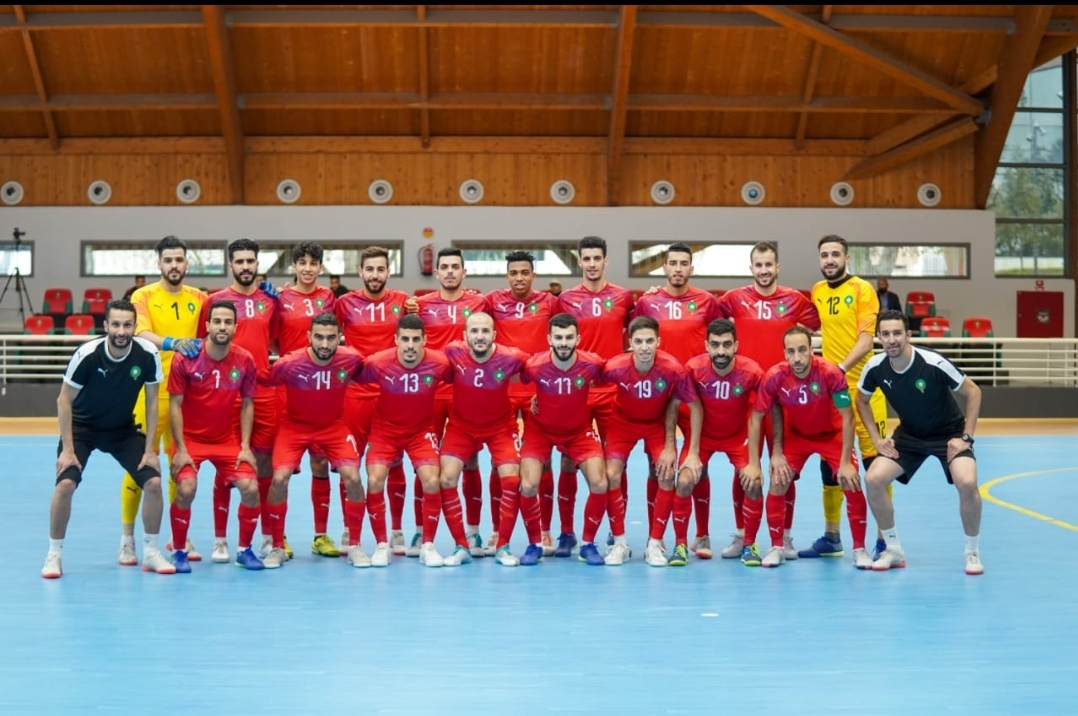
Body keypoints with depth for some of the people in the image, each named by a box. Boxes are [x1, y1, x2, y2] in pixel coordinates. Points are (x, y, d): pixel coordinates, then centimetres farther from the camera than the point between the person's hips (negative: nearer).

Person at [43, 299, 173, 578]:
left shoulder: (148, 354, -20)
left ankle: (150, 552, 7)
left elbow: (151, 402, -7)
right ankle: (54, 554, -2)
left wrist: (150, 449, -9)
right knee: (65, 483, -21)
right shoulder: (87, 354, -26)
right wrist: (67, 449, -18)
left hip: (123, 429, 2)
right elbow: (64, 401, -15)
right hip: (82, 426, -2)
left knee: (154, 482, -11)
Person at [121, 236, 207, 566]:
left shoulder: (199, 298, 10)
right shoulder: (143, 296, -1)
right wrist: (171, 343, -34)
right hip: (150, 390, -3)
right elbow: (142, 333, -16)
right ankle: (127, 537, 8)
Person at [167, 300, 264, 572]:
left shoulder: (245, 361, -7)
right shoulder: (186, 359, -14)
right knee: (186, 490, -21)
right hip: (190, 438, -2)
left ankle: (244, 550, 10)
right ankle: (179, 552, 2)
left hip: (228, 439, 2)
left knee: (251, 488, -11)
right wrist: (180, 449, -14)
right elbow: (175, 404, -10)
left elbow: (247, 404, 2)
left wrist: (245, 446, -5)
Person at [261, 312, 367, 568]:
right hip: (295, 425, -1)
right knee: (280, 479, -16)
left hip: (333, 426, 1)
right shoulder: (289, 364, -26)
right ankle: (277, 547, 4)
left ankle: (354, 546, 4)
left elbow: (363, 377, 4)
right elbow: (262, 381, -8)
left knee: (352, 478, -14)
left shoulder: (351, 359, -20)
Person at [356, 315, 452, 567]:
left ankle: (427, 545, 3)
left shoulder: (439, 363, -21)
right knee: (374, 481, -16)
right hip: (385, 429, 0)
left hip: (422, 430, 0)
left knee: (432, 482, -16)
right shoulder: (377, 363, -23)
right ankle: (381, 545, 3)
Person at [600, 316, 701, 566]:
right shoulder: (615, 367, -31)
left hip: (658, 423, 0)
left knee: (666, 475, -13)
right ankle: (619, 544, 5)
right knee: (611, 476, -11)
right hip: (623, 421, 0)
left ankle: (654, 544, 3)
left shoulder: (673, 369, -32)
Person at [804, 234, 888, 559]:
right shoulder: (817, 291, 10)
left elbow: (866, 339, -13)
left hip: (862, 386, -5)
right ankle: (831, 537, 19)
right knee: (829, 462, 9)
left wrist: (841, 368, -27)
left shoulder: (862, 289, -5)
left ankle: (884, 538, 5)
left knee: (873, 459, -2)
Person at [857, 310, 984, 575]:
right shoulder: (875, 367, -16)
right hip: (909, 434, 4)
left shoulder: (934, 363, -27)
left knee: (967, 483, -28)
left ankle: (972, 552, -3)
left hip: (948, 433, -4)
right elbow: (862, 400, 4)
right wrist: (877, 438, -5)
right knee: (873, 479, -15)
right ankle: (894, 550, 4)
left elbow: (973, 392, -15)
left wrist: (966, 437, -18)